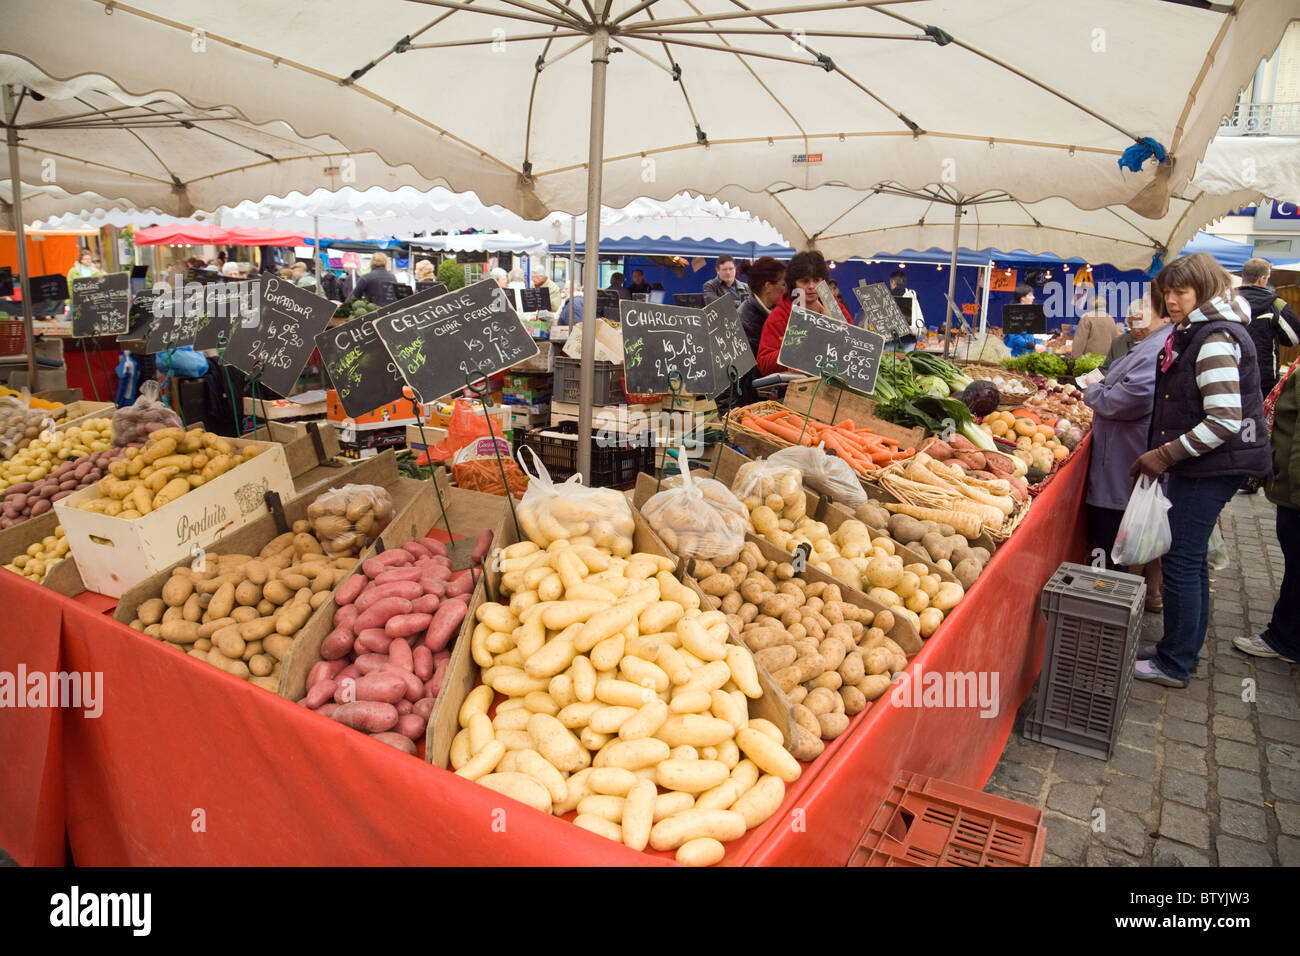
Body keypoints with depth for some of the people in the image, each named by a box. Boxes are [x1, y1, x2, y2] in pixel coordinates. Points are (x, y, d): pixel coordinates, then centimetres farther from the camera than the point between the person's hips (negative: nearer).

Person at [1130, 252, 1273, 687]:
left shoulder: (1215, 339, -18)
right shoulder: (1195, 332, 13)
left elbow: (1226, 420, -25)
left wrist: (1166, 454, -22)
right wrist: (1166, 453, 17)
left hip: (1212, 466, -10)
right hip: (1197, 463, 10)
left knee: (1181, 559, -4)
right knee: (1190, 558, 17)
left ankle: (1174, 664, 8)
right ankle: (1182, 648, 30)